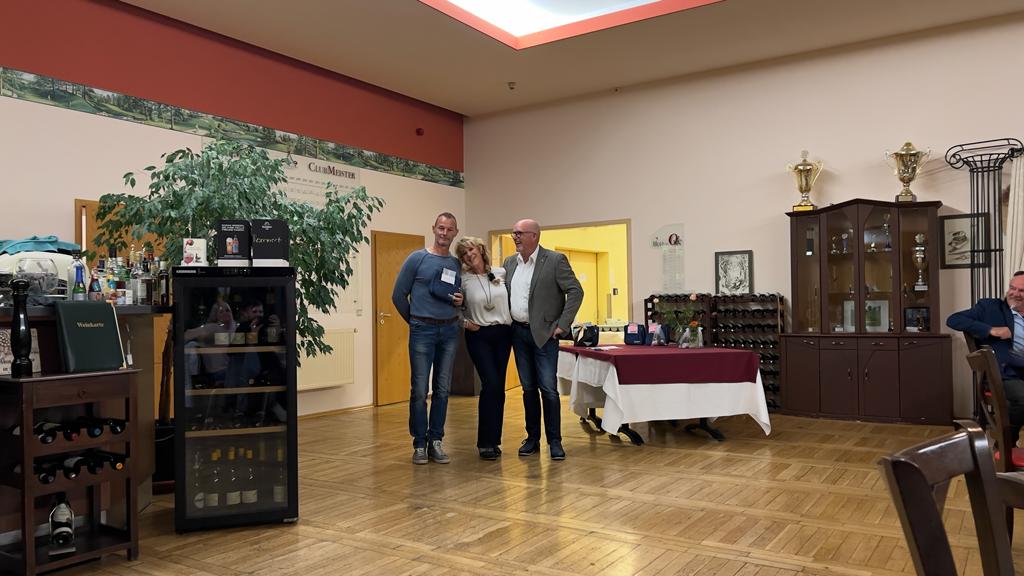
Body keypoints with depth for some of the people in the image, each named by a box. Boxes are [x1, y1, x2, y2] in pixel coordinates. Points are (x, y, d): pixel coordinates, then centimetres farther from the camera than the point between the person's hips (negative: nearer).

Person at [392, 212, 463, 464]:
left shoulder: (458, 264, 10)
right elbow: (398, 295, 2)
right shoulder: (417, 258, -2)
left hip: (450, 331, 4)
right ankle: (419, 443, 8)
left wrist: (460, 301, 0)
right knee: (419, 390, -3)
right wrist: (414, 321, 9)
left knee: (442, 390, 7)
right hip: (422, 331, -4)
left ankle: (436, 441, 16)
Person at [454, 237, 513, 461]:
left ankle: (494, 439, 18)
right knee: (491, 385, -15)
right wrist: (464, 322, -5)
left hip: (503, 334, 3)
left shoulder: (501, 273, 3)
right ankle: (486, 442, -3)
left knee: (498, 387, 5)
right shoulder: (463, 280, -3)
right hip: (478, 336, -3)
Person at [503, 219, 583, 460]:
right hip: (518, 332, 5)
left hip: (543, 333, -5)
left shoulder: (555, 260, -7)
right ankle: (532, 438, 20)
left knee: (548, 388, -5)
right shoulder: (510, 263, 10)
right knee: (528, 388, 11)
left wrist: (562, 325, -13)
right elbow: (503, 294, 18)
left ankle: (555, 441, 7)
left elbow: (576, 291, -10)